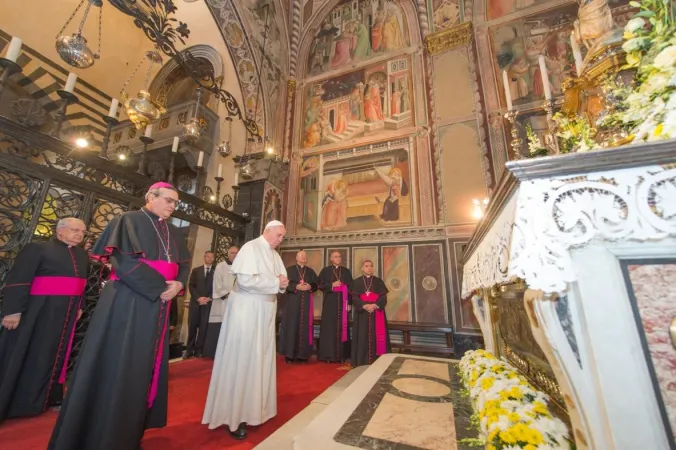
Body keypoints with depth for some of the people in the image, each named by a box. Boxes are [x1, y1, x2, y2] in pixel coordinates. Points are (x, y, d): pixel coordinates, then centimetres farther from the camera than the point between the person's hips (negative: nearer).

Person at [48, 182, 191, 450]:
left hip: (159, 305, 7)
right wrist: (161, 286, -17)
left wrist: (178, 284, -8)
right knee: (116, 367, 2)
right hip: (128, 302, -6)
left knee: (144, 366, 14)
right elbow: (124, 261, -16)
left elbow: (185, 263, 13)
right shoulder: (129, 221, -5)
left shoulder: (173, 233, 13)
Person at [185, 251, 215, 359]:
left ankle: (198, 350, 11)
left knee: (203, 327, 0)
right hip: (195, 302, 1)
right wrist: (198, 298, -9)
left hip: (208, 303, -1)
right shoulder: (196, 270, 12)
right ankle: (189, 350, 17)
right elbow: (191, 285, 4)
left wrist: (209, 298, -10)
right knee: (192, 326, 4)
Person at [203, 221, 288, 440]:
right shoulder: (250, 248, -13)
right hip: (247, 309, -8)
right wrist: (276, 283, -17)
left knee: (260, 359, 15)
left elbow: (282, 278, 13)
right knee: (241, 359, 3)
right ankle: (233, 415, 18)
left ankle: (252, 406, 31)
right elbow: (245, 280, -24)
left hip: (265, 311, 8)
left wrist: (282, 282, -11)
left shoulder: (275, 255, 11)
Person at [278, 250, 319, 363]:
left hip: (306, 302, 3)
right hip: (292, 301, -3)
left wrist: (310, 287, -10)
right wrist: (296, 287, -18)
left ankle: (302, 354, 11)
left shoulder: (311, 271, 15)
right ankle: (290, 354, 8)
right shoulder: (289, 269, 4)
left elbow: (317, 284, 9)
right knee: (292, 326, -2)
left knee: (305, 326, 3)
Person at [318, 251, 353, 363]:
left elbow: (351, 287, 6)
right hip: (330, 302, -2)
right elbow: (320, 285, -2)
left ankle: (341, 355, 14)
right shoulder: (325, 271, 3)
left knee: (342, 327, 4)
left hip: (342, 303, 2)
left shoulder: (346, 271, 9)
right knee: (329, 327, 0)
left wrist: (349, 303, -1)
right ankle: (328, 354, 9)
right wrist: (332, 285, -16)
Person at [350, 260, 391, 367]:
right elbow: (354, 298, -2)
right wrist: (364, 306, -18)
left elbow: (384, 297, 1)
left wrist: (375, 305, -17)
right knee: (363, 336, -1)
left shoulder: (379, 281, 8)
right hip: (362, 312, -1)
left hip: (377, 312, 1)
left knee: (377, 335, 0)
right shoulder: (357, 282, 5)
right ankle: (362, 361, 9)